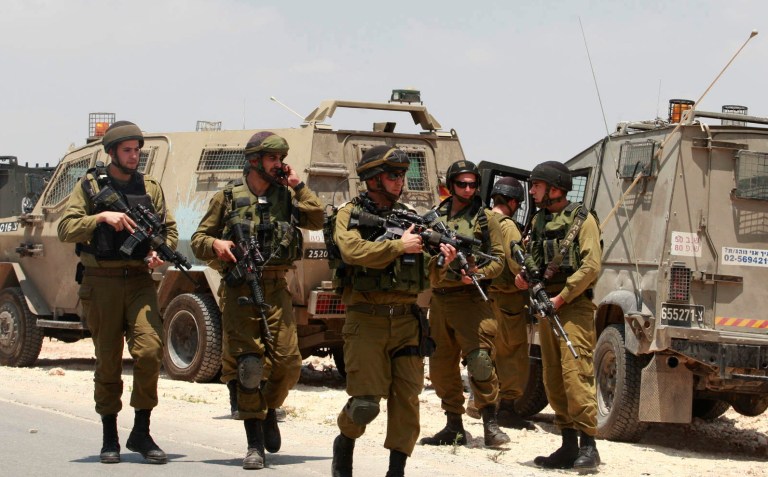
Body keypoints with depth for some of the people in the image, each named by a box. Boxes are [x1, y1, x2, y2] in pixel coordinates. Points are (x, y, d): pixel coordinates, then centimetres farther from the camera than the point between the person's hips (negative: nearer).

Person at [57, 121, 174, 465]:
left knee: (150, 350, -15)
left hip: (139, 281, 2)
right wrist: (102, 217, -20)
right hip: (101, 282, -2)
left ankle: (141, 432, -3)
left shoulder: (150, 188, 11)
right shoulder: (90, 185, 3)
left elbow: (170, 230, 14)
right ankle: (110, 439, 14)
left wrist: (160, 251, -7)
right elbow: (66, 229, -6)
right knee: (108, 360, 3)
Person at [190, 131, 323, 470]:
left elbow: (317, 221, 0)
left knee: (288, 362, -5)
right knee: (249, 363, -9)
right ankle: (254, 444, -3)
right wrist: (215, 244, -14)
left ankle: (269, 410, 27)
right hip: (240, 289, -3)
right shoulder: (227, 197, 5)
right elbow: (198, 240, 8)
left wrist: (296, 185, -1)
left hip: (276, 289, 3)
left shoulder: (286, 195, 12)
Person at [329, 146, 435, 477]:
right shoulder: (350, 214, 2)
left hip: (406, 319, 4)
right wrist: (399, 246, -17)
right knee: (365, 402, -7)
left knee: (407, 397, -2)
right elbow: (353, 251, -18)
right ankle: (344, 443, 22)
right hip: (366, 319, -4)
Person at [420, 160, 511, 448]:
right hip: (439, 298, 5)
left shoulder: (486, 219, 4)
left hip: (469, 297, -5)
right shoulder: (435, 217, 14)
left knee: (479, 359, -16)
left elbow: (498, 260, 1)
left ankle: (490, 424, -9)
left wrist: (477, 272, -17)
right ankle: (454, 427, 16)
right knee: (442, 367, 7)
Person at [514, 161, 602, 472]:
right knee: (553, 379, 7)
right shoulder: (539, 221, 17)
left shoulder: (581, 220, -4)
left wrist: (561, 298, -15)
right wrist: (523, 276, -3)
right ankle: (568, 446, 12)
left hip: (574, 305, -8)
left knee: (575, 373, -15)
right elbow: (533, 259, 21)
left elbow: (591, 267, -12)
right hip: (546, 305, 8)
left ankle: (588, 446, -14)